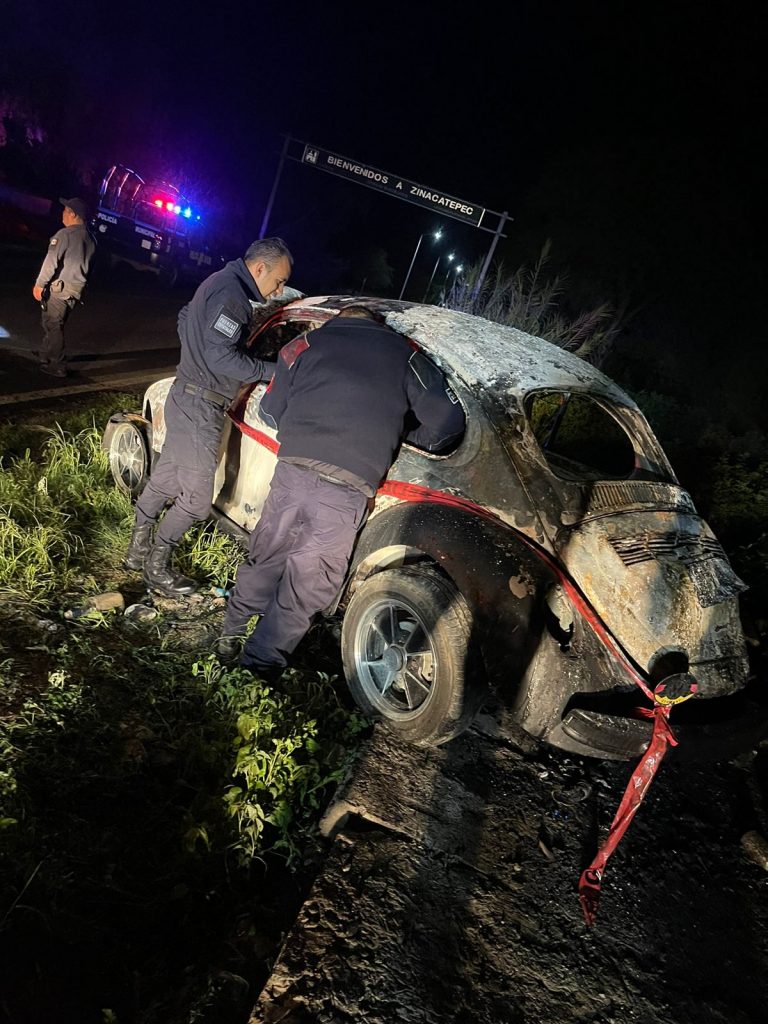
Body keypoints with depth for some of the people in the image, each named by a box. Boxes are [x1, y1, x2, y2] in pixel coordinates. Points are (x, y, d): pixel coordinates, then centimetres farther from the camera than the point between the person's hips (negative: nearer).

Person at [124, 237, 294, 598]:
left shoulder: (220, 281, 13)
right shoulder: (231, 294, -20)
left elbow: (184, 319, 27)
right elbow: (222, 357, -26)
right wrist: (273, 370, -20)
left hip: (186, 396, 11)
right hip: (200, 407, -11)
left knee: (165, 479, 20)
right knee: (196, 497, -1)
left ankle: (139, 548, 34)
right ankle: (157, 567, 14)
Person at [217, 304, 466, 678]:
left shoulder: (306, 343, 17)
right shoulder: (403, 353, 15)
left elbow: (270, 411, 19)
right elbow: (449, 419, 8)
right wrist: (413, 439, 27)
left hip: (294, 469, 2)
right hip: (349, 486, -2)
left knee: (266, 557, 23)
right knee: (306, 588, 11)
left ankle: (231, 636, 39)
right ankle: (260, 665, 20)